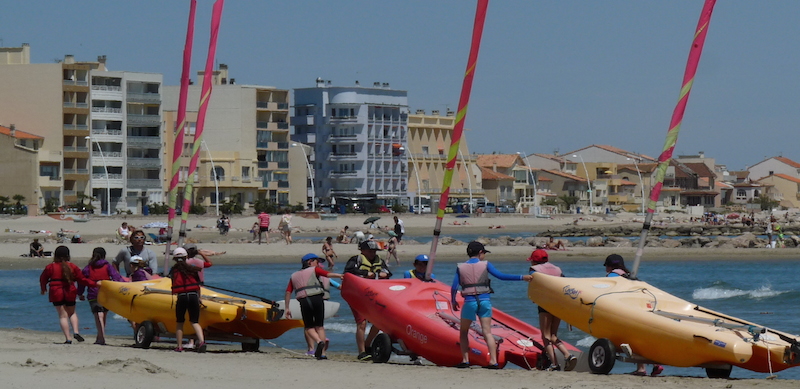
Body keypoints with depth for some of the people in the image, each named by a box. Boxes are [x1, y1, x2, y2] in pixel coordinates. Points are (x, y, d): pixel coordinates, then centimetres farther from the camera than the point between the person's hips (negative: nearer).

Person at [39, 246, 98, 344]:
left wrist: (43, 288, 27)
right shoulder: (72, 266, 1)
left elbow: (43, 279, 8)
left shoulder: (50, 267, -3)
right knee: (72, 313, 21)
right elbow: (82, 279, 4)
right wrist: (94, 284, 15)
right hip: (70, 293, 2)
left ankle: (68, 338, -6)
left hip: (56, 293, -2)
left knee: (63, 316, 1)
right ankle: (76, 331, 0)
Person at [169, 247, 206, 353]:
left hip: (181, 297, -1)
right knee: (195, 322, 8)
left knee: (179, 323, 15)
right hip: (193, 296, 1)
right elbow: (198, 285, 11)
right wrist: (199, 298, 22)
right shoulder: (192, 269, 9)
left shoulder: (173, 271, 7)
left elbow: (174, 285, 6)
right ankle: (201, 341, -15)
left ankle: (179, 346, 15)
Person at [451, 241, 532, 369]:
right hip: (484, 301, 0)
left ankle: (465, 360, 7)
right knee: (487, 332, 3)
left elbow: (454, 287, 0)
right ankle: (493, 361, -6)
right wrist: (521, 277, -4)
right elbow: (501, 276, -6)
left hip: (469, 302, 0)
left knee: (464, 332, 15)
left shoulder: (460, 267, 3)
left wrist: (453, 301, 16)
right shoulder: (485, 265, 1)